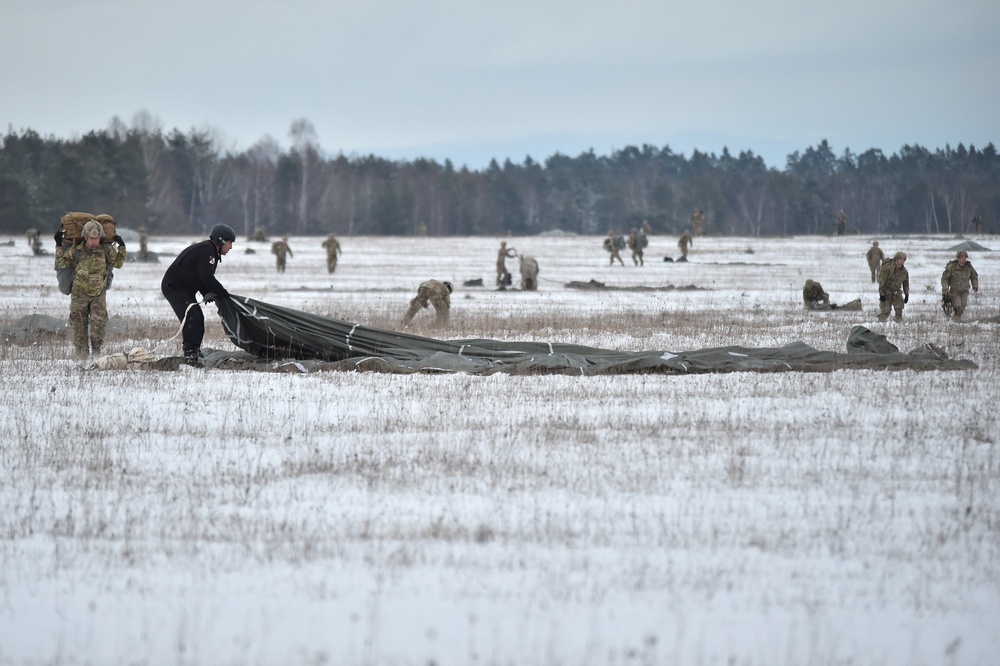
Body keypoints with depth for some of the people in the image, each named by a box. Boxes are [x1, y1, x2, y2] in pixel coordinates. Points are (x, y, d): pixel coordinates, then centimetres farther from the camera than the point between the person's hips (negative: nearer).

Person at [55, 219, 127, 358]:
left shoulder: (106, 250, -6)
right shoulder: (75, 251, -10)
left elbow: (118, 263, 8)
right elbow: (61, 263, -4)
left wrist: (121, 247, -3)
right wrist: (59, 246, -11)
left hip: (99, 293, 0)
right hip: (79, 293, 0)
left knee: (99, 321, -11)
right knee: (79, 324, 5)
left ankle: (96, 349, 5)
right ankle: (82, 351, 16)